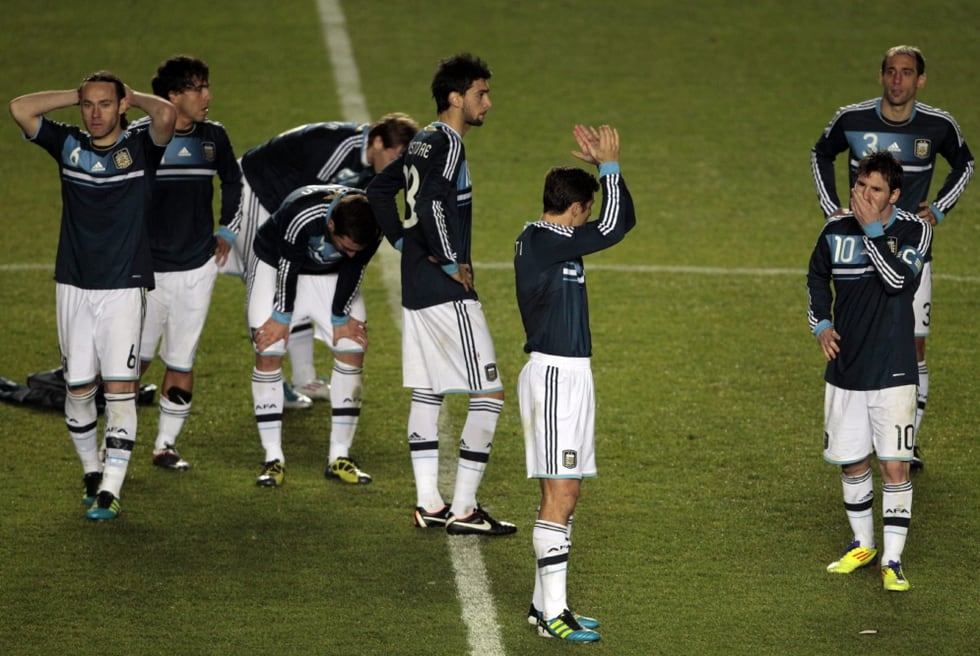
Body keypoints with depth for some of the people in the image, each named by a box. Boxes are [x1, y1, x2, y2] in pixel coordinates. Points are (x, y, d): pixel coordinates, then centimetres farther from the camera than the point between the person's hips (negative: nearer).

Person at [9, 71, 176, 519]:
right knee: (78, 388, 6)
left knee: (120, 389, -10)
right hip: (73, 287, 3)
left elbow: (166, 114, -22)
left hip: (123, 289, -3)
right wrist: (77, 95, 2)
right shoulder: (69, 145, 6)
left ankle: (111, 490, -10)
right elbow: (19, 109, -5)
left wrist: (134, 97, -3)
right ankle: (92, 471, 27)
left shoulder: (140, 147, -1)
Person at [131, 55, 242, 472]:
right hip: (145, 269, -3)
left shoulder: (214, 137, 3)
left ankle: (166, 445, 17)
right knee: (134, 359, -1)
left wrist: (227, 231, 17)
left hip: (197, 268, 3)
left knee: (181, 362, 7)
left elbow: (232, 180, 22)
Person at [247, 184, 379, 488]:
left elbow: (355, 268, -12)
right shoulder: (300, 217, -42)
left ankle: (339, 457, 1)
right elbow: (288, 267, -26)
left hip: (331, 274, 4)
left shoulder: (373, 226, -29)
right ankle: (273, 459, -5)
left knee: (353, 350, -6)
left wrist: (341, 317, -4)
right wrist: (282, 316, -13)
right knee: (268, 353, -12)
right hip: (277, 265, -4)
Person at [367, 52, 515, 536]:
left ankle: (428, 504, 17)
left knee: (427, 393, 14)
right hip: (447, 295, -10)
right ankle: (462, 510, -4)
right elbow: (431, 202, -31)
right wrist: (450, 262, -21)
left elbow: (379, 190, 23)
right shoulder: (447, 144, -16)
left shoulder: (423, 143, 12)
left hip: (416, 291, 10)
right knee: (489, 395, -4)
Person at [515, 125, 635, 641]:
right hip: (555, 375, -10)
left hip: (566, 375, 10)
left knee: (562, 492, 14)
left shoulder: (537, 239, 13)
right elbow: (616, 224, -18)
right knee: (560, 493, -10)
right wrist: (609, 164, -6)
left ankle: (544, 603, 19)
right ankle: (553, 613, -9)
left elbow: (611, 223, 26)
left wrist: (598, 164, 18)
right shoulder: (545, 241, -16)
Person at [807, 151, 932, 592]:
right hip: (845, 368, 4)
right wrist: (821, 324, 4)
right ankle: (862, 544, 31)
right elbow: (817, 277, 18)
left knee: (894, 465, -7)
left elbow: (898, 280, -25)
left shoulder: (914, 230, -8)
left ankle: (892, 559, 1)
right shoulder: (836, 230, 1)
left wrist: (871, 228, -25)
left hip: (892, 372, -4)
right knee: (851, 461, 12)